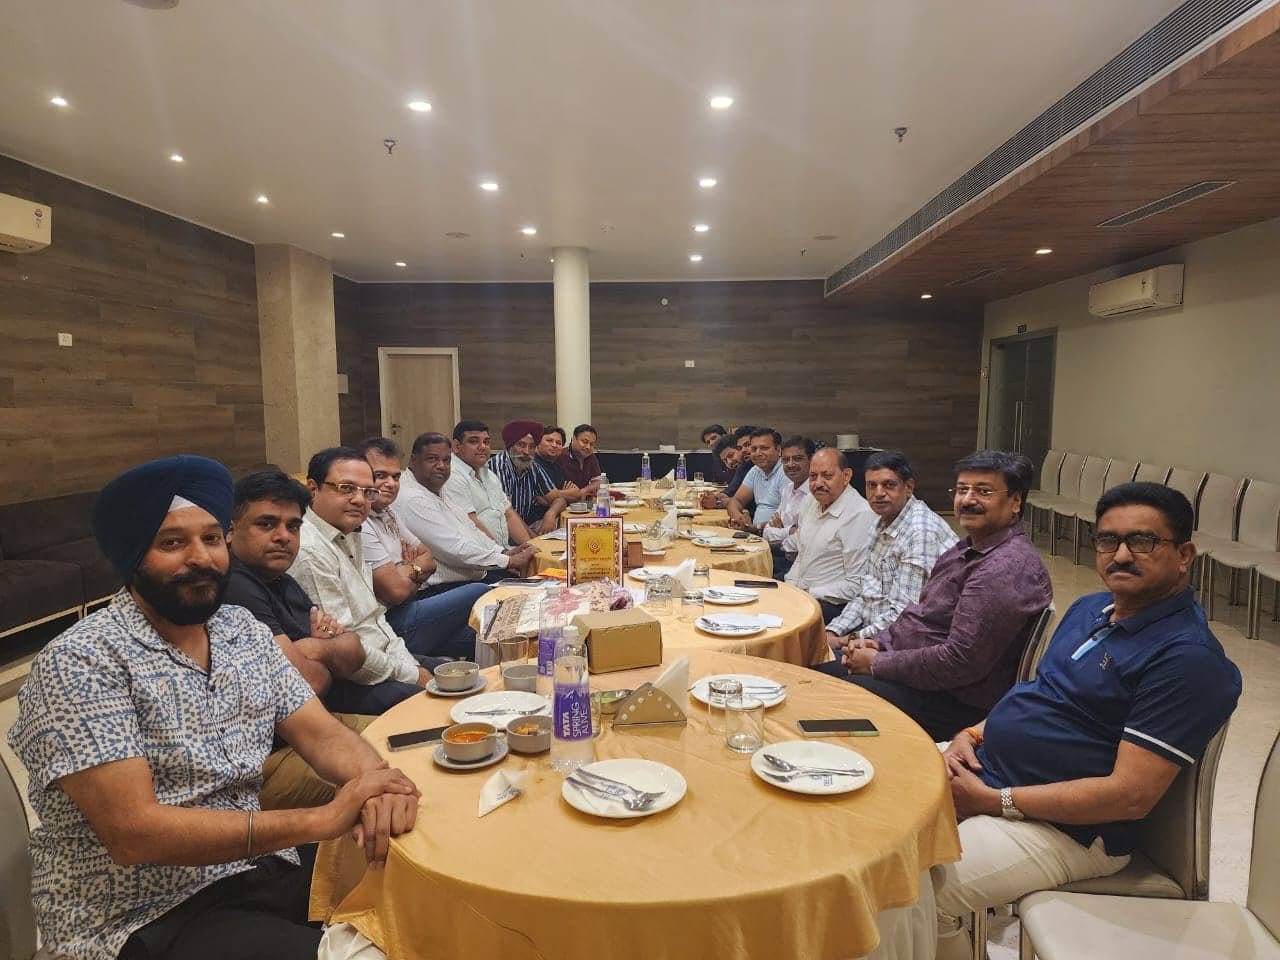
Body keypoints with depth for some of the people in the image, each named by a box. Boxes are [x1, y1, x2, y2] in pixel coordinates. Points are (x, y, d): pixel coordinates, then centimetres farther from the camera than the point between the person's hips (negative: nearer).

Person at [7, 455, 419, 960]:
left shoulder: (244, 630, 3)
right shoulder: (80, 663, -17)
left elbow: (322, 735, 1)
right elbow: (134, 831, -23)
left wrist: (374, 780, -22)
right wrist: (322, 820, -29)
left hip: (257, 867, 6)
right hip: (146, 918, -6)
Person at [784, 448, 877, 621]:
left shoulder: (860, 515, -16)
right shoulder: (811, 503, 11)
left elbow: (857, 585, -18)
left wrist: (809, 593, -16)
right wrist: (790, 585, 5)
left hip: (833, 605, -8)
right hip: (800, 593, 8)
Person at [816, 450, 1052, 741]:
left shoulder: (1007, 568, -23)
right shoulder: (967, 550, 11)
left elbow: (960, 661, -27)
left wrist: (877, 664, -17)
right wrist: (879, 643, 2)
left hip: (955, 702, -10)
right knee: (816, 666, 11)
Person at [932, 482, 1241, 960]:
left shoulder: (1188, 657, -19)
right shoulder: (1089, 608, 10)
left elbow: (1131, 794, -22)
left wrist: (993, 801, -21)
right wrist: (973, 733, 0)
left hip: (1065, 826, -9)